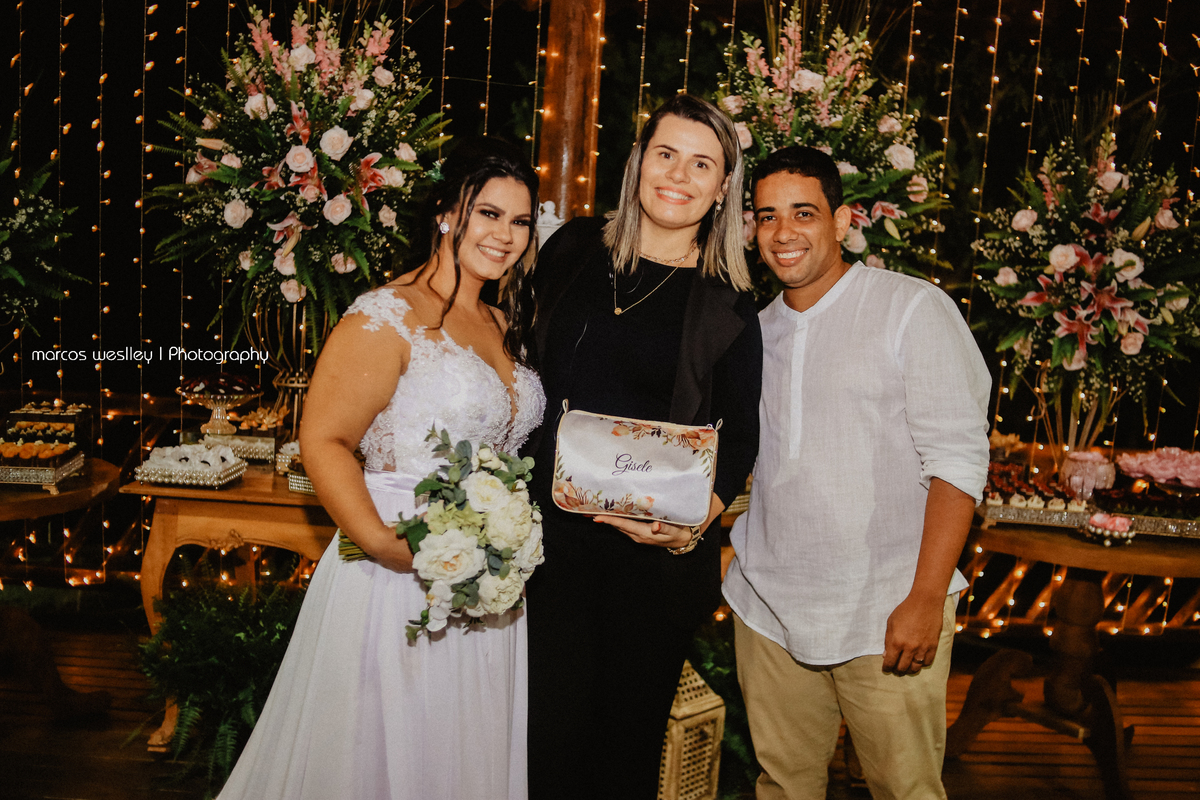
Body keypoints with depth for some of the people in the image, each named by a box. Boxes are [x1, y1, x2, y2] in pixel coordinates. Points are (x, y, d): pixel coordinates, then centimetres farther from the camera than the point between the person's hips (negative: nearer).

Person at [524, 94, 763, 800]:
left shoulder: (728, 307, 0)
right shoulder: (575, 251, 6)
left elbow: (740, 437, 4)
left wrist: (699, 515, -14)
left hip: (656, 552, -1)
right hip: (552, 529, 1)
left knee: (629, 739, 11)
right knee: (549, 730, 6)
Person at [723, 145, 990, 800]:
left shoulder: (914, 309, -7)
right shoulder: (757, 330, 11)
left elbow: (957, 457, -11)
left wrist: (926, 599, -16)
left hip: (887, 618, -4)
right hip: (768, 607, 5)